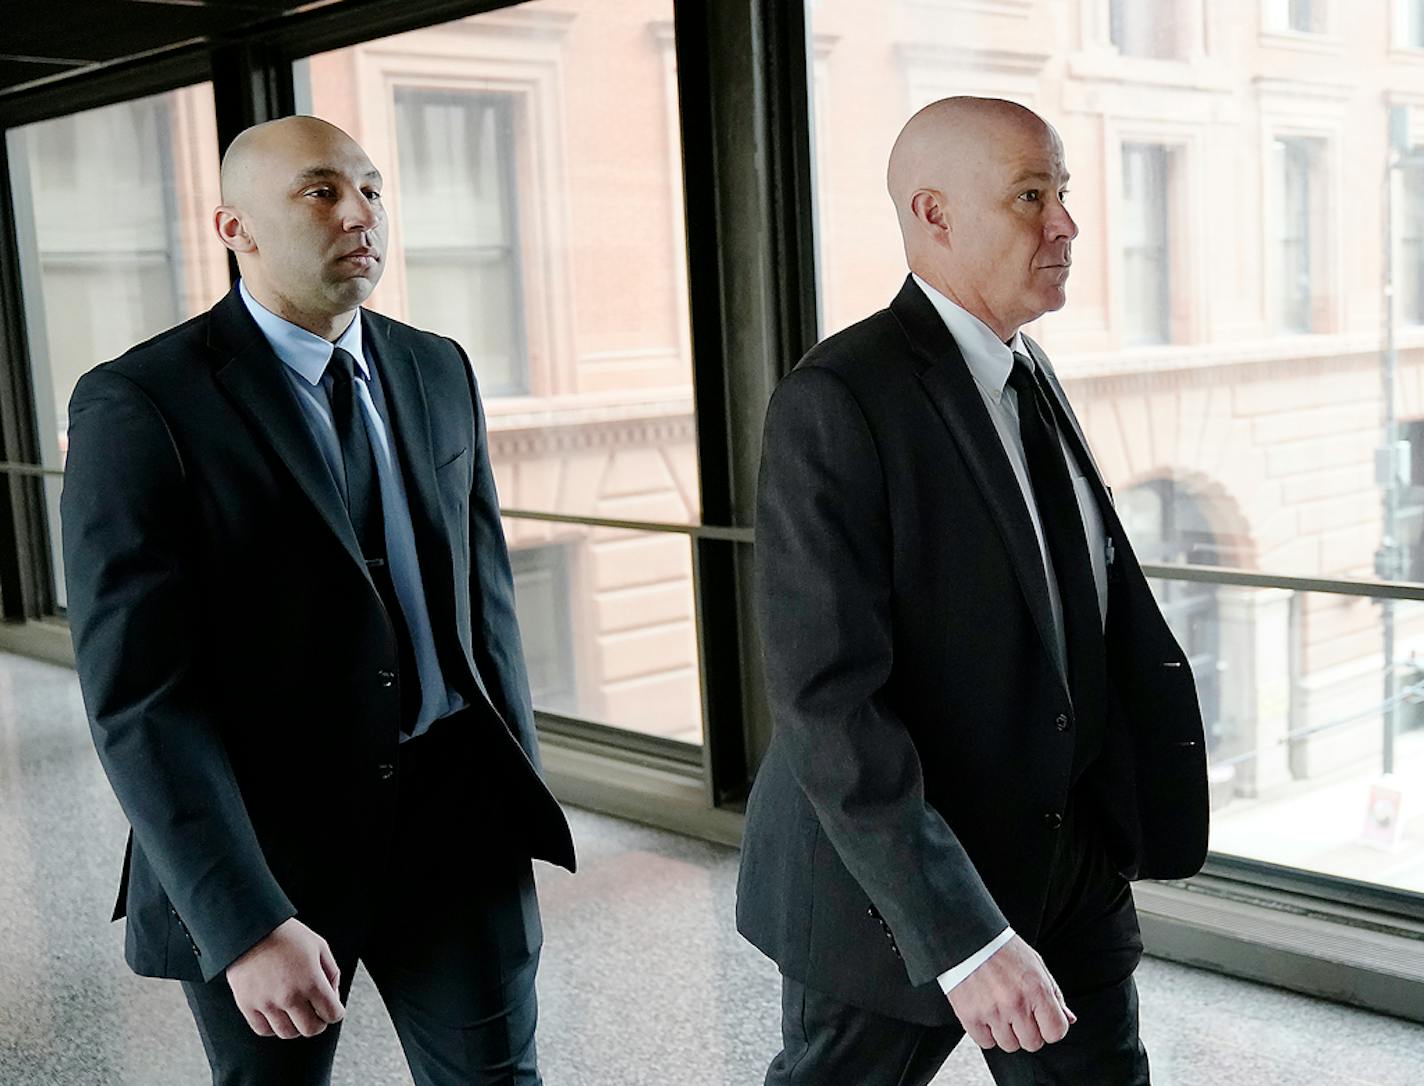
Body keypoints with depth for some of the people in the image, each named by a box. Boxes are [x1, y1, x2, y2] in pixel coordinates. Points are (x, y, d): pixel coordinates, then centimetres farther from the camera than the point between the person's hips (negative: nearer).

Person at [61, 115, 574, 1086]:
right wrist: (247, 924, -22)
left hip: (452, 810, 4)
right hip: (260, 838, -4)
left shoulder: (438, 371, 4)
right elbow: (138, 696, -18)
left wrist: (523, 792, 11)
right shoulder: (139, 406, -14)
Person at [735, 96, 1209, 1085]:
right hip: (896, 885, -7)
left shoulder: (1029, 373, 7)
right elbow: (827, 700, -26)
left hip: (1070, 853, 7)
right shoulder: (837, 402, -21)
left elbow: (1107, 603, 11)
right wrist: (961, 934, -28)